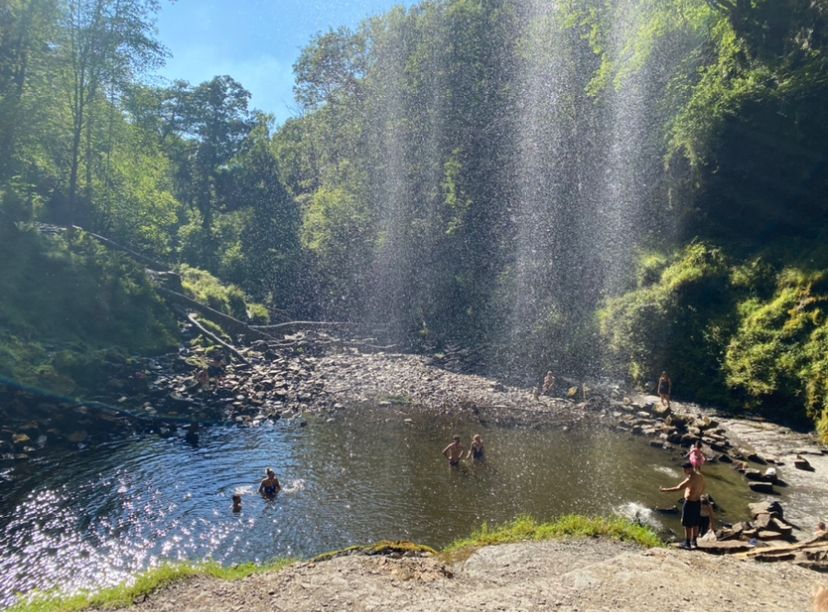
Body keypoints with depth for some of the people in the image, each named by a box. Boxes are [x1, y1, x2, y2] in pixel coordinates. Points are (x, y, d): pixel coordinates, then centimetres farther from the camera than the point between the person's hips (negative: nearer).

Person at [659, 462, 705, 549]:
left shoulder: (690, 479, -25)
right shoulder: (700, 477, 1)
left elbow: (679, 488, -30)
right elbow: (702, 489, 14)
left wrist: (665, 490, -24)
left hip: (689, 503, -8)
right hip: (697, 502, 8)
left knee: (687, 525, 4)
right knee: (695, 523, 19)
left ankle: (687, 543, 12)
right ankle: (694, 541, 30)